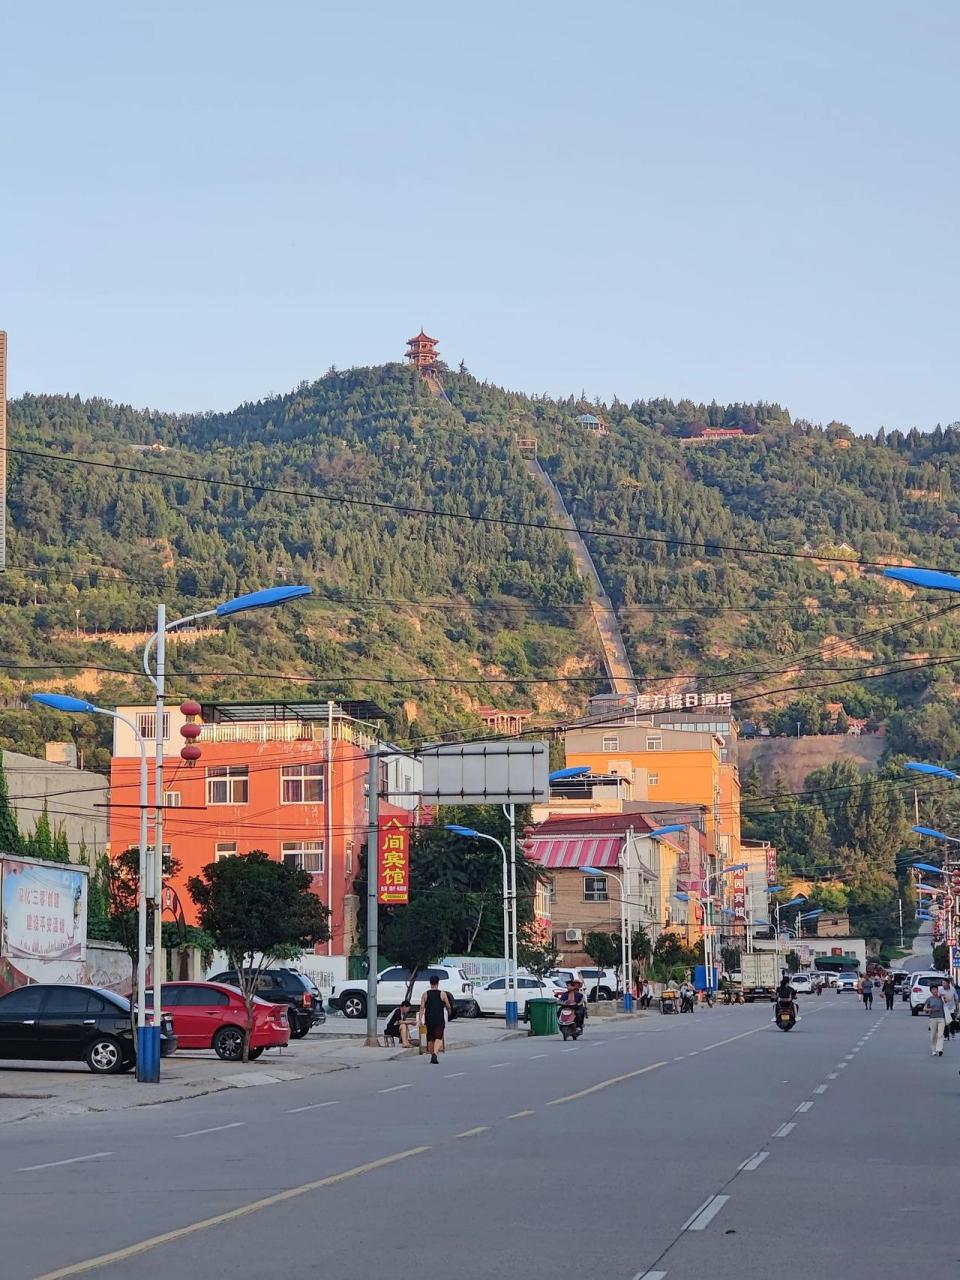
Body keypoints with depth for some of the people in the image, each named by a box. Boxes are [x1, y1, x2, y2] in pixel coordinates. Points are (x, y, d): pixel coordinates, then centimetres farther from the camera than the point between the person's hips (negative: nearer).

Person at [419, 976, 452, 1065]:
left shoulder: (425, 994, 4)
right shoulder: (442, 994, 0)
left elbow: (422, 1007, -4)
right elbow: (448, 1007, 7)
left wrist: (420, 1019, -7)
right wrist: (449, 1011, 30)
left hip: (429, 1020, 2)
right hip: (439, 1019, -2)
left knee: (430, 1038, 15)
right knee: (438, 1037, -7)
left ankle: (432, 1055, 24)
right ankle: (434, 1054, -28)